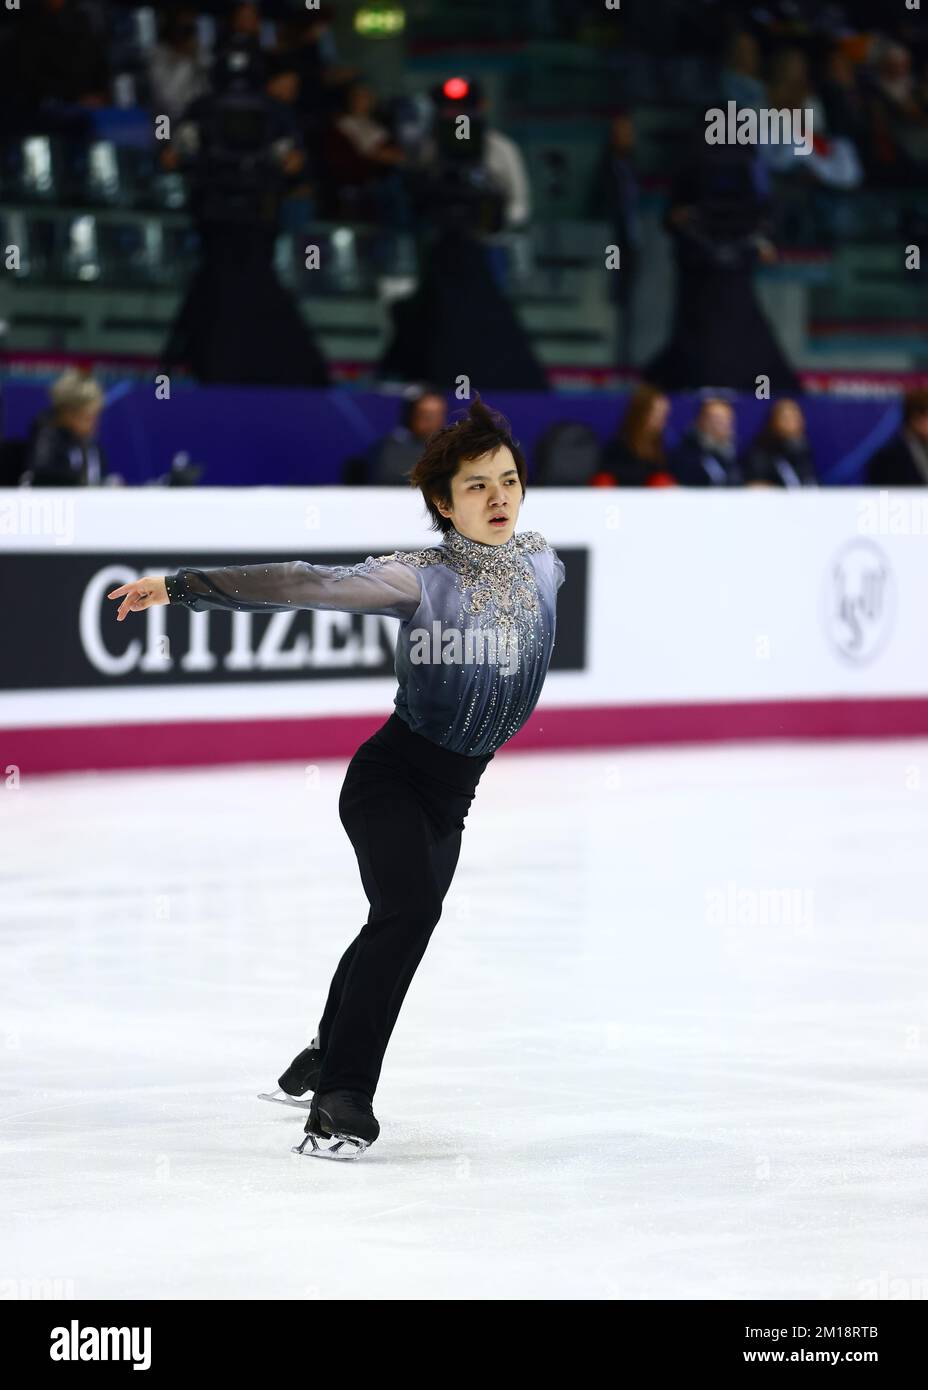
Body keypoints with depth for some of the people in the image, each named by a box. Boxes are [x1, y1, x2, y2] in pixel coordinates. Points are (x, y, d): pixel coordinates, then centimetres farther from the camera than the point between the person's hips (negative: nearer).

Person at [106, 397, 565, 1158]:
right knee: (410, 907, -25)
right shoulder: (420, 577, -17)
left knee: (397, 922, 19)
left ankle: (329, 1056, 44)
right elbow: (302, 583, -24)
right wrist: (182, 585, -29)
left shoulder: (542, 562, -1)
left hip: (452, 792, 6)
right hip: (389, 774, -6)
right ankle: (344, 1095, -20)